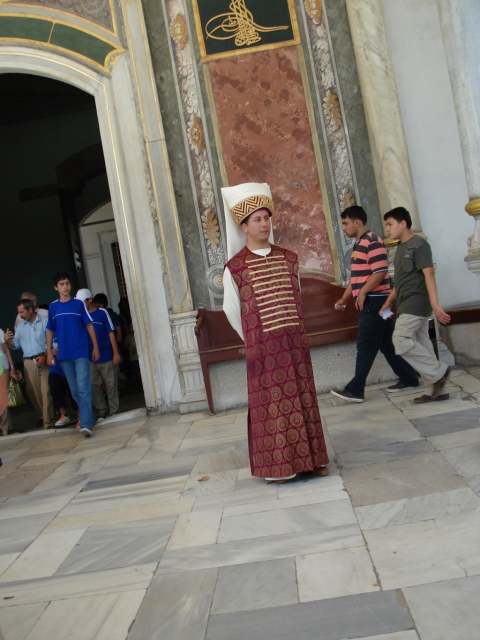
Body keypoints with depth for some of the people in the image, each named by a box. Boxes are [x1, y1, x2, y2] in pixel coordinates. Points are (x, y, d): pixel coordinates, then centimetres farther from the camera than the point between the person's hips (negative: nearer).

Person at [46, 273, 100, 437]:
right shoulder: (52, 307, 7)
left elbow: (89, 325, 3)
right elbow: (50, 331, 11)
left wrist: (95, 347, 0)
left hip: (81, 352, -3)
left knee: (83, 388, -12)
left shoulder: (79, 304, 1)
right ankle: (90, 417, 25)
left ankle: (86, 424, -14)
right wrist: (49, 352, 5)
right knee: (74, 390, 10)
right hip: (64, 355, 3)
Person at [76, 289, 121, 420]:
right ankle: (101, 413, 16)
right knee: (95, 386, 5)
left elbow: (111, 333, -4)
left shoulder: (102, 313, -4)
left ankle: (113, 412, 15)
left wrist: (116, 353, -8)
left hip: (106, 356, -3)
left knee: (111, 385, 4)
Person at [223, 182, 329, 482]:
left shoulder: (288, 258, 7)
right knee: (271, 406, 2)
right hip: (263, 349, -4)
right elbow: (232, 309, 3)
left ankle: (311, 459, 20)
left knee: (302, 400, 9)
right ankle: (277, 465, 13)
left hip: (295, 344, 4)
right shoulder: (235, 267, -7)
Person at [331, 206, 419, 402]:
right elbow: (356, 277, 23)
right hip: (369, 302, 10)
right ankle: (408, 377, 23)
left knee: (365, 345, -8)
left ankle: (355, 389, -5)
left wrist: (362, 293, -20)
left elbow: (380, 272, -21)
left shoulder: (373, 242, -13)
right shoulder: (359, 244, 18)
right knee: (385, 343, 13)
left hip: (375, 301, -10)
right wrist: (344, 299, 19)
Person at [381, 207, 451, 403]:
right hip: (407, 304, 9)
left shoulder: (419, 244, -10)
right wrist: (388, 302, 21)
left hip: (416, 302, -9)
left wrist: (435, 305, -25)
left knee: (402, 341, -16)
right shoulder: (401, 248, 17)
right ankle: (438, 388, 9)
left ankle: (439, 372, -6)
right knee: (420, 344, 6)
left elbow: (429, 274, -18)